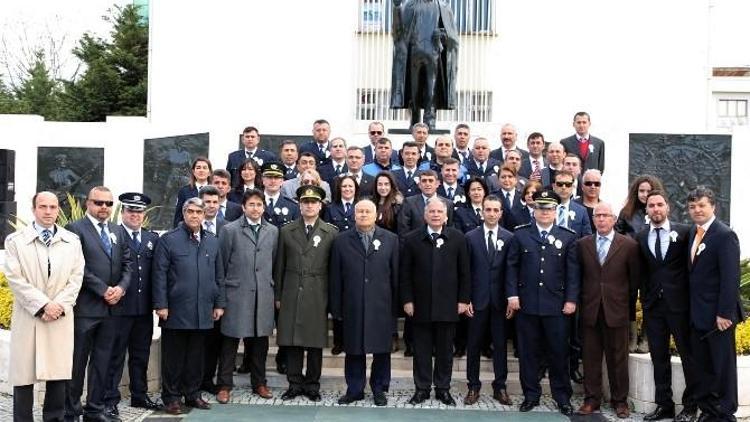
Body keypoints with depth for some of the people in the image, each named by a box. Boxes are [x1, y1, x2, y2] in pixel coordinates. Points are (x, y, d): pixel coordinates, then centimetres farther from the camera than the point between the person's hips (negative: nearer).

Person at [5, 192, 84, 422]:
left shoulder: (72, 241, 10)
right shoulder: (15, 240, 3)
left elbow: (76, 278, 5)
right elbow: (15, 279, -5)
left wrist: (60, 305, -8)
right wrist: (43, 305, -12)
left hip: (61, 318, 2)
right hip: (28, 317, -2)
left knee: (58, 373, 4)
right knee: (24, 375, 1)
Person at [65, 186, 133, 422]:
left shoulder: (117, 232, 14)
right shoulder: (75, 229, -5)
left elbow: (127, 264, 12)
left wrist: (121, 287, -6)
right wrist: (103, 290, -14)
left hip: (111, 306, 6)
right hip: (85, 306, -6)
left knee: (102, 361, 11)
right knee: (77, 361, 2)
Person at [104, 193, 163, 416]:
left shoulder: (153, 238, 11)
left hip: (144, 308, 5)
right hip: (120, 306, -5)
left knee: (141, 355, 14)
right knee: (115, 355, 2)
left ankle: (140, 396, 25)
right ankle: (110, 399, 9)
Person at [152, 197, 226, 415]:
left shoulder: (212, 241, 11)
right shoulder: (169, 240, -2)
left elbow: (219, 275, 14)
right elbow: (160, 275, -5)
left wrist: (219, 303, 10)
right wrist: (161, 305, -10)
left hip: (203, 312, 4)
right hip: (176, 311, -4)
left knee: (196, 356, 11)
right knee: (174, 356, 5)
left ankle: (193, 394, 23)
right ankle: (171, 397, 15)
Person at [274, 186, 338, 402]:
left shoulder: (331, 233, 3)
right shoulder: (286, 231, 8)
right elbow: (279, 266, 8)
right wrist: (277, 295, 5)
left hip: (318, 297, -1)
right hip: (291, 295, 1)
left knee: (315, 343, 4)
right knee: (292, 343, 4)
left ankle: (312, 385, 16)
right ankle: (295, 384, 15)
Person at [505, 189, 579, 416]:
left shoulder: (568, 237, 5)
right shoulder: (520, 235, 5)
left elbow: (573, 271, 3)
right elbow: (512, 267, 4)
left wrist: (571, 299, -3)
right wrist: (512, 295, -4)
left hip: (556, 304, 0)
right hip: (526, 303, 1)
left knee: (559, 352, 5)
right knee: (528, 352, 7)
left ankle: (562, 397, 17)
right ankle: (531, 395, 18)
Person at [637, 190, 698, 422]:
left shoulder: (684, 232, -2)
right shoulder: (640, 237, 6)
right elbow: (641, 271, 8)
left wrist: (693, 298, -4)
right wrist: (644, 298, 2)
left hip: (679, 304, -3)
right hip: (653, 305, 3)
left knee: (688, 355, 4)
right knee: (659, 357, 9)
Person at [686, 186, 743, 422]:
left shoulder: (724, 235, -13)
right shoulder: (693, 232, 10)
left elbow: (730, 278, -18)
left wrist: (724, 313, -21)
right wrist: (691, 309, 8)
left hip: (718, 314, -7)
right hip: (697, 314, 7)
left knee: (723, 365, 5)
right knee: (702, 366, 14)